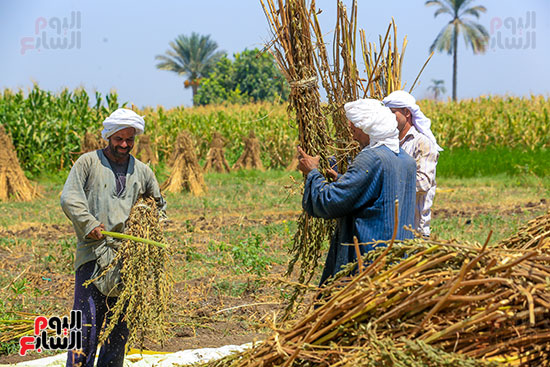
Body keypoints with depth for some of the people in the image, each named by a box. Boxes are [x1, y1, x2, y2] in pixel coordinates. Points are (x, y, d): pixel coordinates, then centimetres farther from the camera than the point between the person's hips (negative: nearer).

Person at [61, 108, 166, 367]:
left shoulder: (141, 171, 17)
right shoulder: (88, 162, 5)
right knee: (87, 317, -10)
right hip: (92, 251, -4)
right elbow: (69, 198, -5)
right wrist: (89, 223, -18)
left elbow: (160, 205, 29)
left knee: (120, 323, 4)